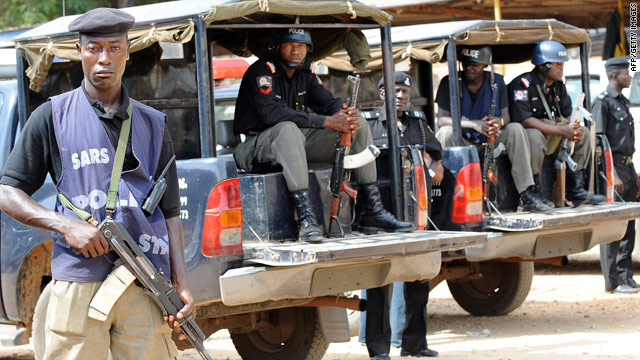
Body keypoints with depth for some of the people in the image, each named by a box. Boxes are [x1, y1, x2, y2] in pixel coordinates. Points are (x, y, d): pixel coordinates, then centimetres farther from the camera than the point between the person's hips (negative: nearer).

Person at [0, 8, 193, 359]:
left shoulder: (152, 124, 15)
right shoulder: (52, 116, 8)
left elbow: (170, 212, 15)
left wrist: (180, 283, 4)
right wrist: (68, 226, -9)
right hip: (78, 285, -2)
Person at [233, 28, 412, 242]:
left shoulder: (305, 74, 11)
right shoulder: (261, 72, -14)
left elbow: (327, 102, 7)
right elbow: (273, 113, -28)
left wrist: (343, 114, -21)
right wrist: (326, 122, -30)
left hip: (297, 144, 8)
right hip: (257, 148, -8)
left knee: (359, 126, -3)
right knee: (288, 129, -42)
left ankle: (373, 212, -9)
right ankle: (305, 218, -49)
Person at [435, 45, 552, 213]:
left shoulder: (497, 81, 1)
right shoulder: (450, 82, -9)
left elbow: (506, 116, -5)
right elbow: (442, 119, -18)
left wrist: (499, 122, -33)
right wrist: (474, 124, -34)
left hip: (489, 139, 2)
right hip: (463, 141, -2)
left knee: (516, 129, -24)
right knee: (445, 132, -34)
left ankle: (527, 195, -29)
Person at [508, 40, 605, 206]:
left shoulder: (558, 86, 8)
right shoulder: (522, 84, -18)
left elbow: (566, 117, 10)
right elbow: (524, 120, -28)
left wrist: (573, 129, -18)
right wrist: (562, 131, -28)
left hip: (551, 138, 8)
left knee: (583, 133, 0)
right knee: (535, 136, -39)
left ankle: (575, 189, -3)